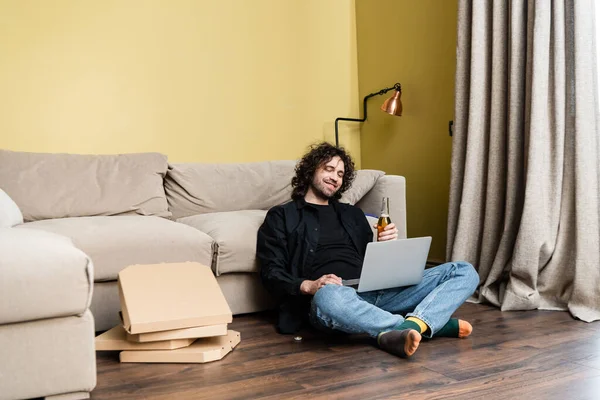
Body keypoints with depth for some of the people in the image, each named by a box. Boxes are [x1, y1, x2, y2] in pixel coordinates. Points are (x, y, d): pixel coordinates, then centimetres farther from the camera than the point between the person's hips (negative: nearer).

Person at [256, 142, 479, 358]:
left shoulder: (352, 214, 28)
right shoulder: (282, 216, 14)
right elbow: (271, 274, 3)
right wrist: (308, 286, -16)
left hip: (376, 292, 5)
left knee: (465, 272, -6)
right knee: (328, 297, -44)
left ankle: (408, 328, -34)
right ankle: (434, 323, -31)